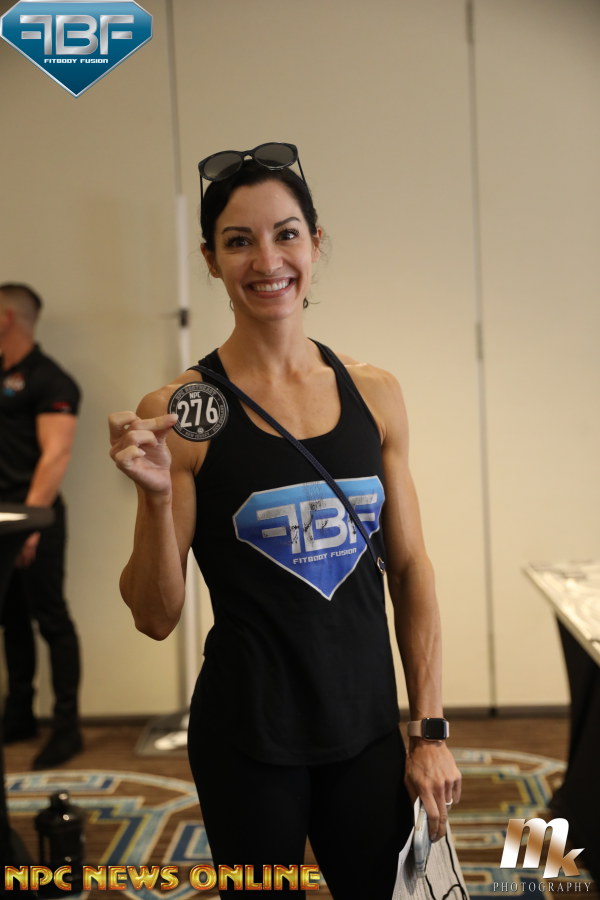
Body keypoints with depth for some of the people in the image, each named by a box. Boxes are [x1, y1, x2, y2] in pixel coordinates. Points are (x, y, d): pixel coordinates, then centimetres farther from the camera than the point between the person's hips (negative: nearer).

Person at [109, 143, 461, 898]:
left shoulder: (373, 394, 0)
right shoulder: (182, 411, -11)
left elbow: (409, 568, 5)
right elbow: (156, 617, -8)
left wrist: (431, 730, 3)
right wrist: (155, 497, -24)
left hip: (367, 726, 3)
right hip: (249, 739, -3)